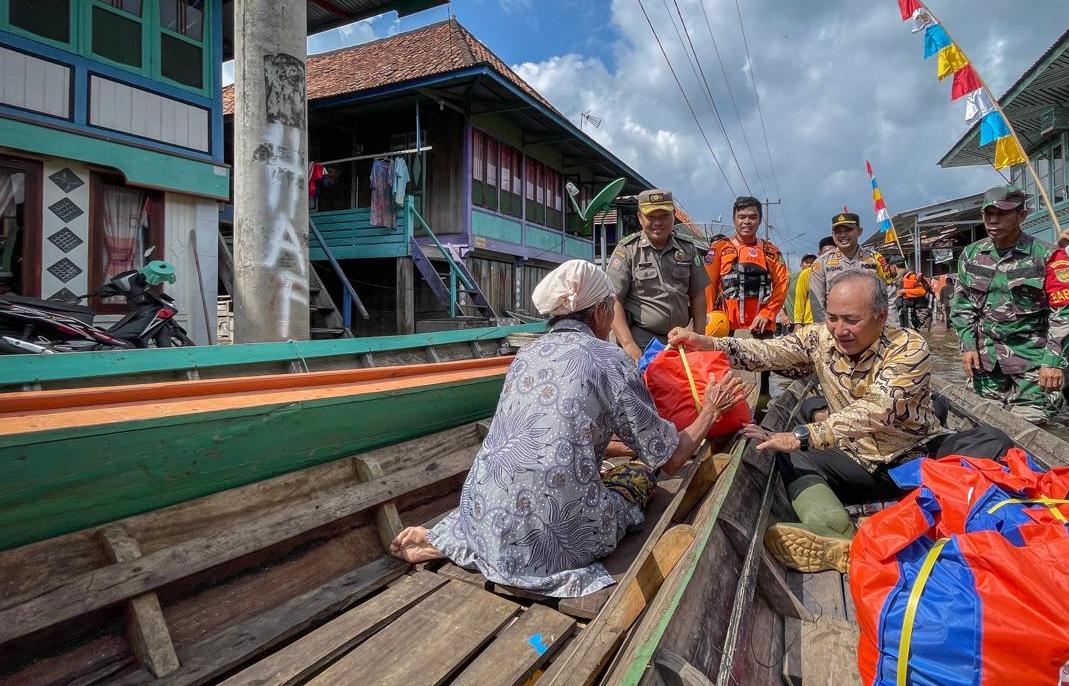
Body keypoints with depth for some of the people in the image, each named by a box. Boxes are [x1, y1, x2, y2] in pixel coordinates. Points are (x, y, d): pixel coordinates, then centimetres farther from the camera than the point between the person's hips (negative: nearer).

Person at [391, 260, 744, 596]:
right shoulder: (609, 359, -6)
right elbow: (670, 458, 0)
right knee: (640, 474, 16)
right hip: (552, 539, -6)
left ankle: (439, 540, 15)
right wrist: (710, 410, 17)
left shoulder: (527, 353, 11)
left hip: (483, 520, 6)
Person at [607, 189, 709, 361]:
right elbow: (613, 301, -11)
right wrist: (628, 345, -20)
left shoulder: (688, 248, 8)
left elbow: (697, 295, 13)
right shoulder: (627, 250, -5)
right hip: (639, 343, -4)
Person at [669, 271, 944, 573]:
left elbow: (874, 411, -33)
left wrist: (799, 437, -43)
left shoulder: (909, 348, -20)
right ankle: (840, 544, -37)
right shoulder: (821, 337, -5)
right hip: (859, 460, 4)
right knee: (792, 460, -18)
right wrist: (709, 344, -34)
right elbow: (769, 351, -17)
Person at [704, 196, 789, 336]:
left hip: (762, 328, 3)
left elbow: (782, 284, 6)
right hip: (727, 328, -2)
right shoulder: (720, 247, 7)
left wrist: (766, 314, -8)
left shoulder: (771, 251, 15)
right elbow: (708, 284, 1)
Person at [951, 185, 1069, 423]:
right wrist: (967, 346, 2)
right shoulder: (971, 255, 6)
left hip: (1031, 359, -3)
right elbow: (961, 305, 11)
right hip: (985, 357, 4)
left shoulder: (1044, 255, -5)